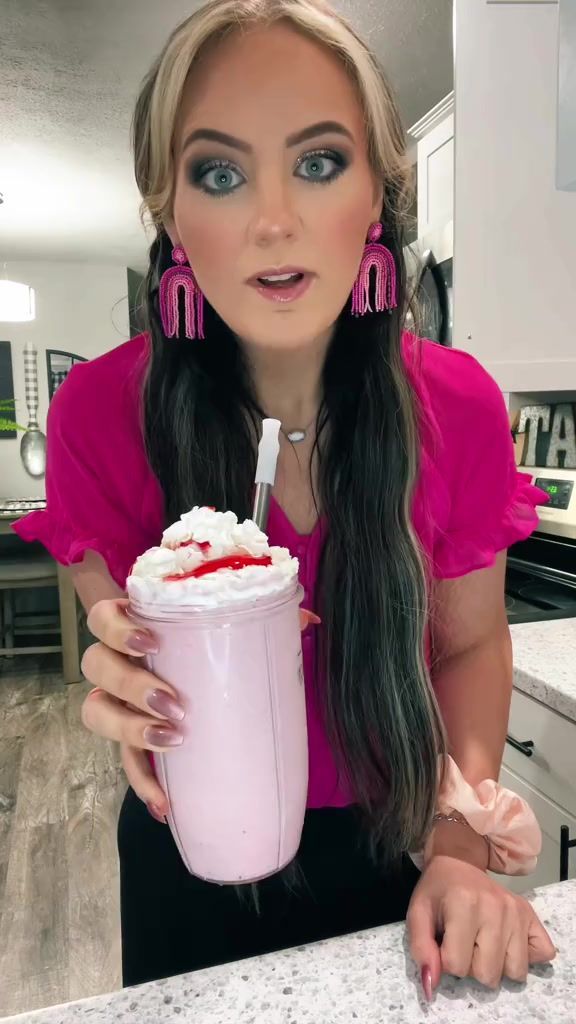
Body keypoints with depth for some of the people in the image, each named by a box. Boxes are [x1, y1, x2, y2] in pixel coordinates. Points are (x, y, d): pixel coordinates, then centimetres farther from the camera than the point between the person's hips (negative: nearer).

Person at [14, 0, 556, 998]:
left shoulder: (457, 406, -18)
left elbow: (470, 644, -7)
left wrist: (460, 853, -17)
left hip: (384, 852, 1)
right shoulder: (100, 412, -21)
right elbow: (126, 663, -13)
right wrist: (135, 709, -35)